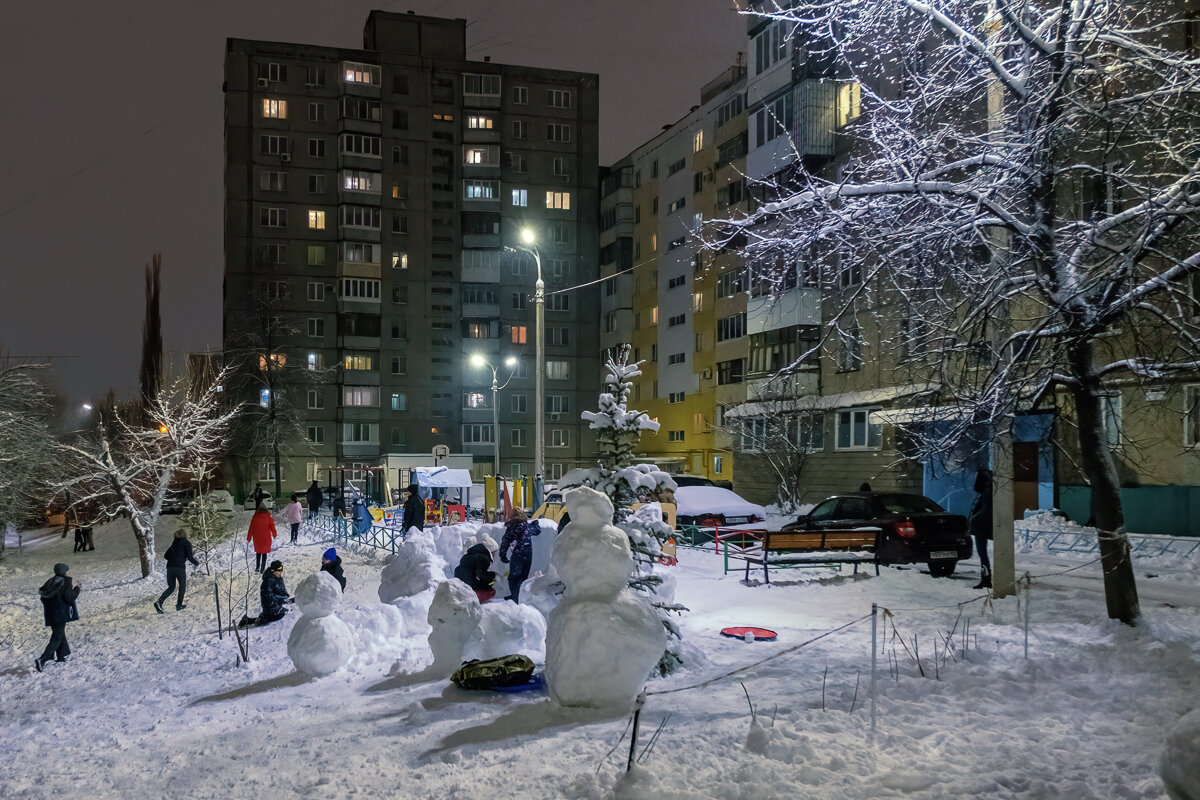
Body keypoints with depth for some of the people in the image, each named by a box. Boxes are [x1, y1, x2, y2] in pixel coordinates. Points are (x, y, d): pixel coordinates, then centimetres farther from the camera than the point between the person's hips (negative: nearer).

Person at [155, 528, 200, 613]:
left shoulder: (174, 543, 20)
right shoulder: (187, 543, 2)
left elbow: (165, 555, 20)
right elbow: (190, 557, -6)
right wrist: (197, 563, 10)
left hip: (170, 567, 5)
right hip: (180, 568, -5)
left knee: (171, 587, 14)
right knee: (182, 586, 16)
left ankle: (159, 601, -8)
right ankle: (179, 605, 17)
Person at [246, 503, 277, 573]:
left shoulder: (255, 517, -6)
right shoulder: (268, 517, -9)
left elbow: (251, 528, -2)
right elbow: (272, 527, -1)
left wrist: (249, 537, 9)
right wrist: (274, 535, 17)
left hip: (257, 538, 1)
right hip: (266, 538, -1)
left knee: (258, 552, 21)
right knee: (264, 553, 9)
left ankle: (257, 567, 17)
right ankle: (262, 569, 6)